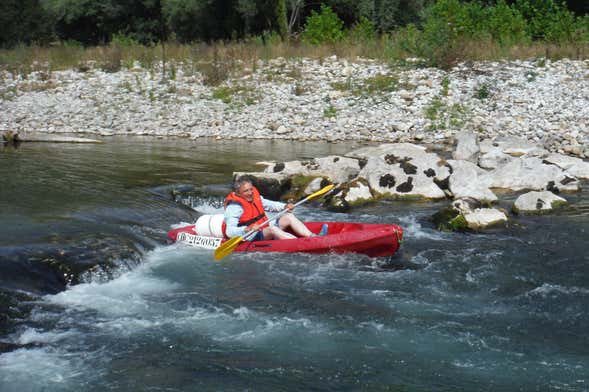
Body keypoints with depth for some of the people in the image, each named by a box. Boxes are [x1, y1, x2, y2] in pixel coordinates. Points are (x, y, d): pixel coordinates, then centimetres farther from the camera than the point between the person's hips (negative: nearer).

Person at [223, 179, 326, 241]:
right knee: (272, 229, -34)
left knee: (289, 217, -2)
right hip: (250, 239, -9)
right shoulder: (234, 207, -18)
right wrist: (248, 229, -42)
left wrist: (285, 206, 4)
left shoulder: (255, 197, 6)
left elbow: (269, 205, 22)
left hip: (266, 232, 9)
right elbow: (229, 232, -27)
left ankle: (312, 237, -19)